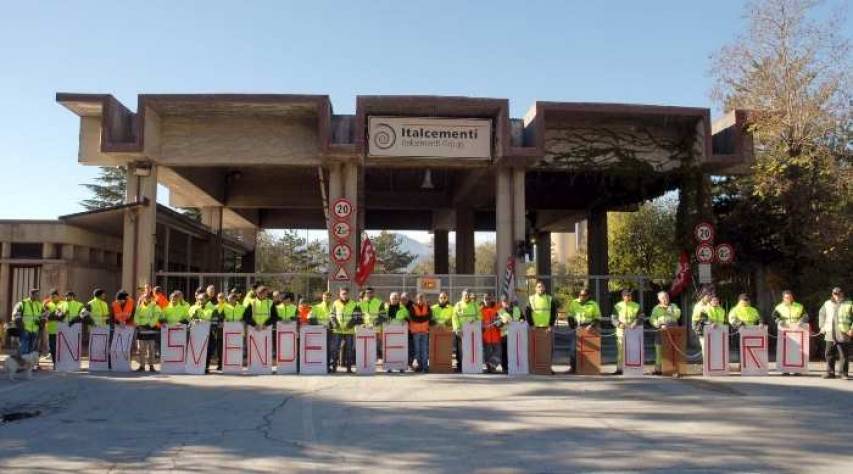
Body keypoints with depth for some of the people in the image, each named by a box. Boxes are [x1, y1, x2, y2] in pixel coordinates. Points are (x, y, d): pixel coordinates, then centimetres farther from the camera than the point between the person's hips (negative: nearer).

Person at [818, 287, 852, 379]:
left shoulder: (849, 304, 2)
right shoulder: (827, 304, 13)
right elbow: (821, 314, 23)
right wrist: (822, 327, 13)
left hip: (843, 334, -3)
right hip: (830, 334, 3)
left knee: (844, 355, -1)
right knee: (829, 354, 5)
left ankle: (844, 373, 8)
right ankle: (830, 372, 12)